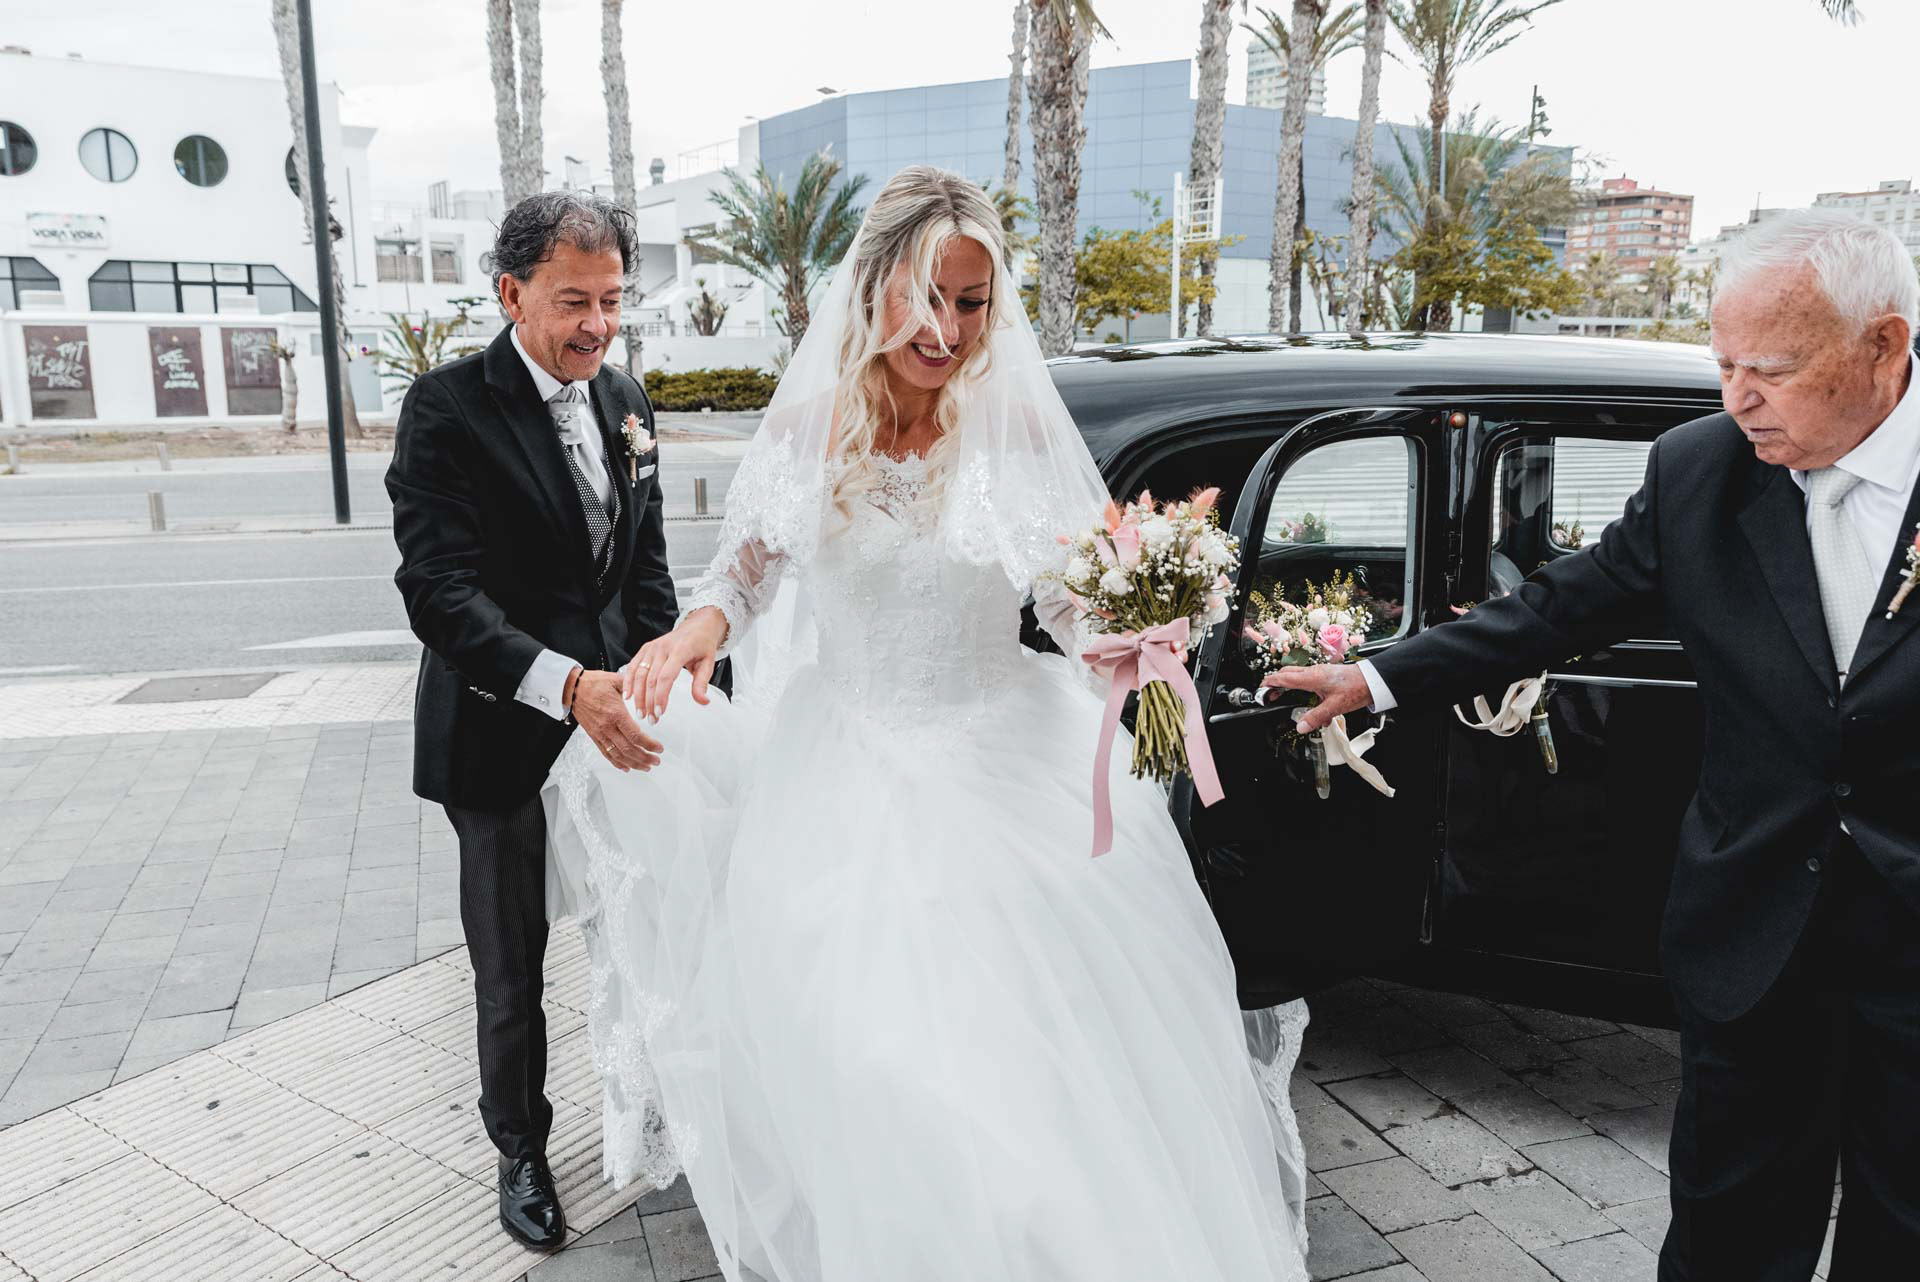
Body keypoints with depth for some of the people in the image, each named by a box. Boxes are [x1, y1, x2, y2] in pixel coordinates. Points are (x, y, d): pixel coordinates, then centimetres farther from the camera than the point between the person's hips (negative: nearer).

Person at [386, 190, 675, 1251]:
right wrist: (568, 684, -36)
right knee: (511, 971, 12)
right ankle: (521, 1150, 36)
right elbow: (440, 593, -23)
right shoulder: (448, 408, -14)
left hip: (616, 721, 5)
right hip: (503, 736, -5)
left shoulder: (625, 402, 6)